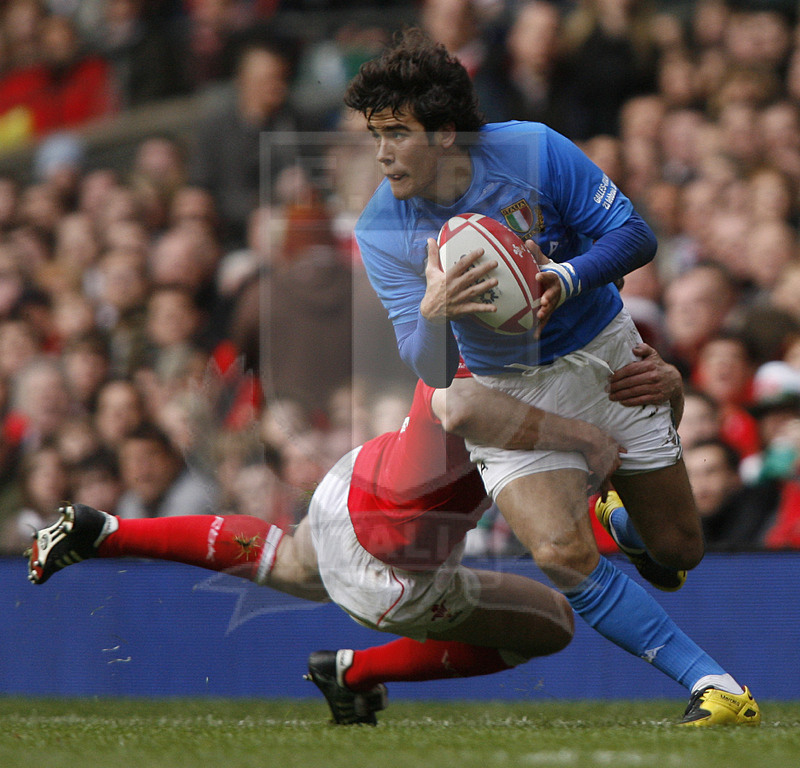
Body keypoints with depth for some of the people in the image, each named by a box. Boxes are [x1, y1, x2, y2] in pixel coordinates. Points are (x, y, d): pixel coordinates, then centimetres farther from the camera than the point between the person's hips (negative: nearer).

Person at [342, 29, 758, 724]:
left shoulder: (532, 150, -18)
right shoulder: (382, 231, -16)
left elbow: (635, 236, -12)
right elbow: (433, 372, -18)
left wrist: (569, 278, -31)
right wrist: (432, 313, -41)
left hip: (606, 355, 1)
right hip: (510, 392, -1)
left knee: (677, 549, 10)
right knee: (560, 554, -26)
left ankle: (619, 521, 48)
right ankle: (709, 683, -19)